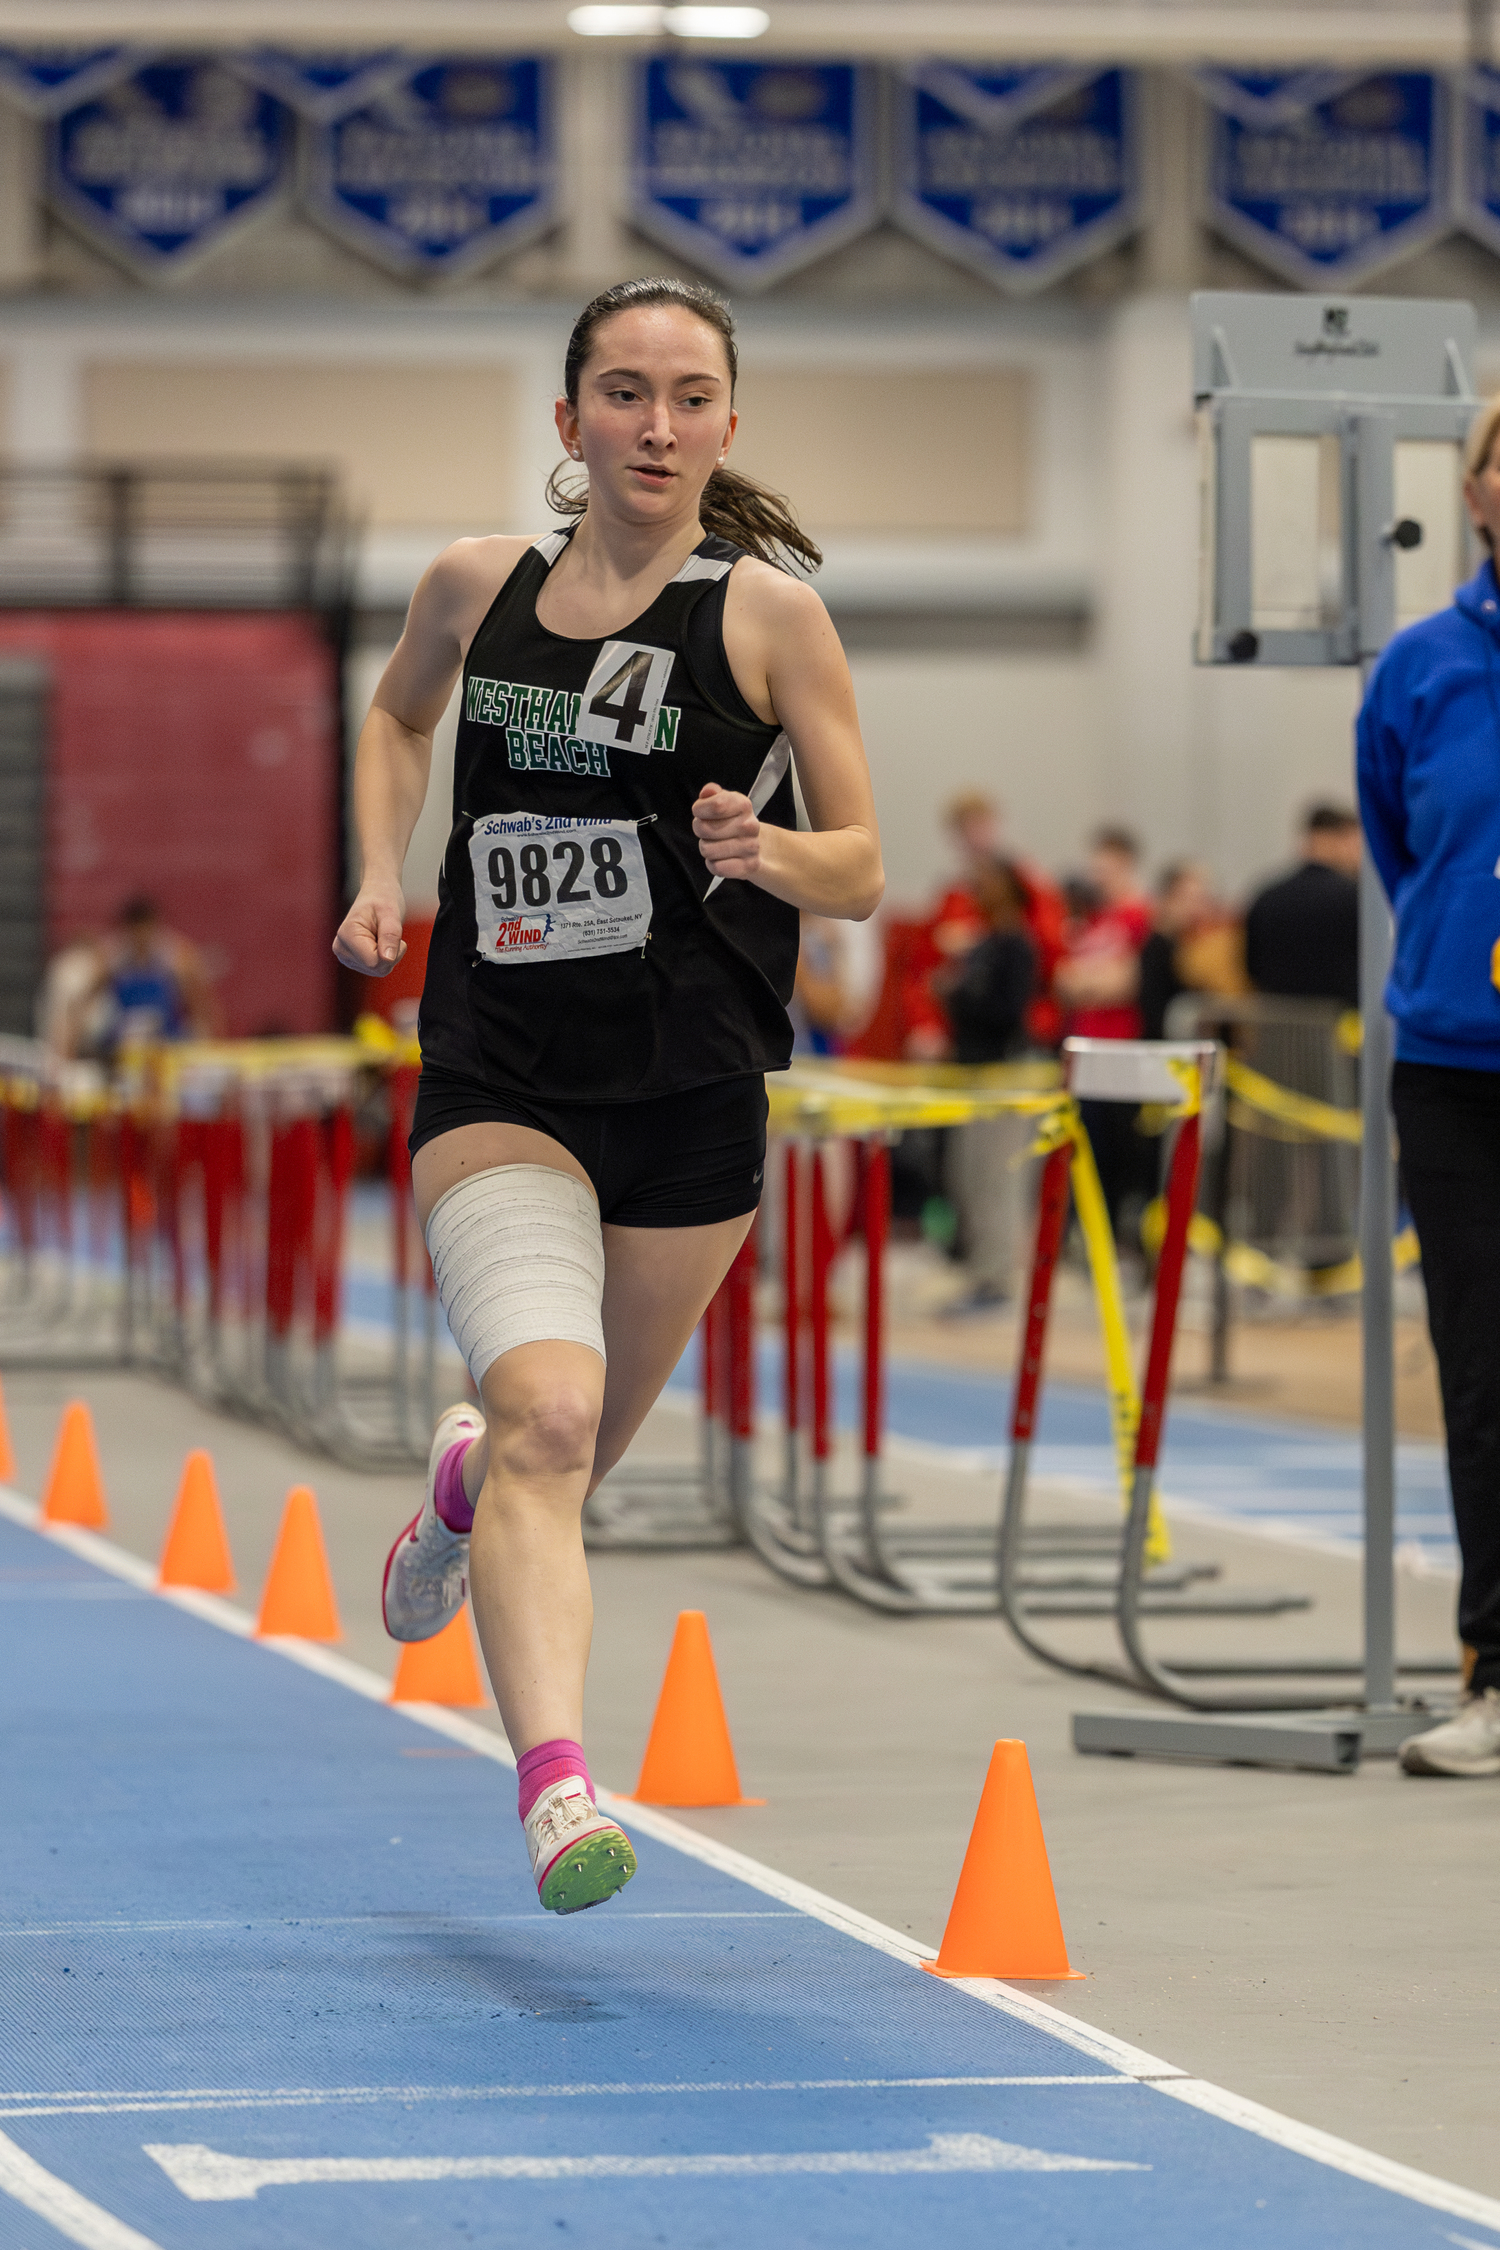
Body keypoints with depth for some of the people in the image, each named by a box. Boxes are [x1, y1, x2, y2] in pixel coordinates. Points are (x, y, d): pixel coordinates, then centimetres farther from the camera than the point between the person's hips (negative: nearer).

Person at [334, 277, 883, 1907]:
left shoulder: (768, 613, -3)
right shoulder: (478, 584, 4)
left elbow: (862, 871, 0)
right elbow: (398, 715, 26)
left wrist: (764, 850, -22)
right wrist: (381, 873, 10)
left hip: (692, 1098, 0)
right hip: (497, 1082, 0)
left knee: (573, 1454, 14)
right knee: (546, 1408, -23)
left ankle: (465, 1483, 51)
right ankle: (555, 1786, -31)